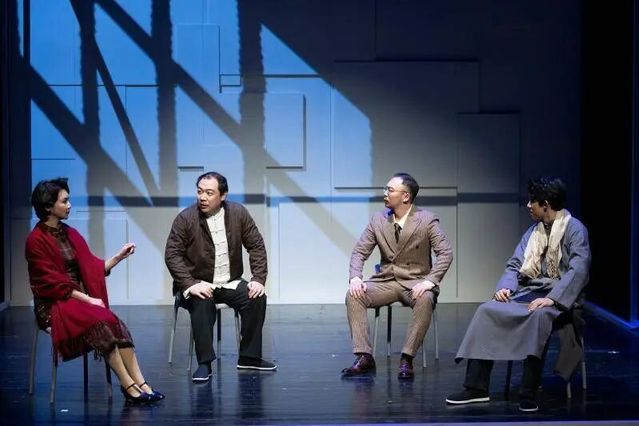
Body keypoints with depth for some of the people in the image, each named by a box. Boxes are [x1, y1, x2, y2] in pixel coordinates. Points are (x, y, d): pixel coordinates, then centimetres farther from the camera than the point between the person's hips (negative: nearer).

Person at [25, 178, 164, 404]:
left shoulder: (70, 234, 13)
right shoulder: (36, 241, -8)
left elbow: (94, 268, 15)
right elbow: (53, 283, -13)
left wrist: (119, 256, 3)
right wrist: (88, 300, -16)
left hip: (80, 299, 6)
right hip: (54, 304, -6)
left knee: (118, 326, -22)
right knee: (101, 323, -30)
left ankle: (140, 384, -31)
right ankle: (128, 385, -27)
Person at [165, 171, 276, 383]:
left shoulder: (238, 213, -1)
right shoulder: (185, 218, -10)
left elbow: (256, 246, 2)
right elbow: (172, 254, -13)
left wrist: (259, 279, -10)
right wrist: (190, 284, -26)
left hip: (230, 283, 3)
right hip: (198, 284, -3)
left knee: (257, 298, -20)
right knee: (202, 302, -34)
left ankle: (249, 357, -7)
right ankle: (204, 363, -28)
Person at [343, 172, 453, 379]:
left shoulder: (427, 220, -6)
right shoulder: (378, 219, 4)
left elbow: (445, 253, -13)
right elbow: (360, 252, 4)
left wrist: (430, 281, -28)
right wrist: (355, 277, -17)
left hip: (415, 282, -3)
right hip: (386, 281, 4)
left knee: (425, 300, -37)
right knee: (353, 295, -23)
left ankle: (407, 359, -29)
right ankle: (364, 357, -22)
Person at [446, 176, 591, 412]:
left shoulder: (574, 229, -6)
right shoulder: (533, 231, 17)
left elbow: (578, 270, -18)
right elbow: (515, 265, 15)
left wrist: (552, 298, -29)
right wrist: (505, 287, -7)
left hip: (559, 297, -7)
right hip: (529, 292, 7)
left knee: (539, 315, -39)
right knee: (487, 311, -17)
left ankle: (529, 392, -39)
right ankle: (476, 386, -20)